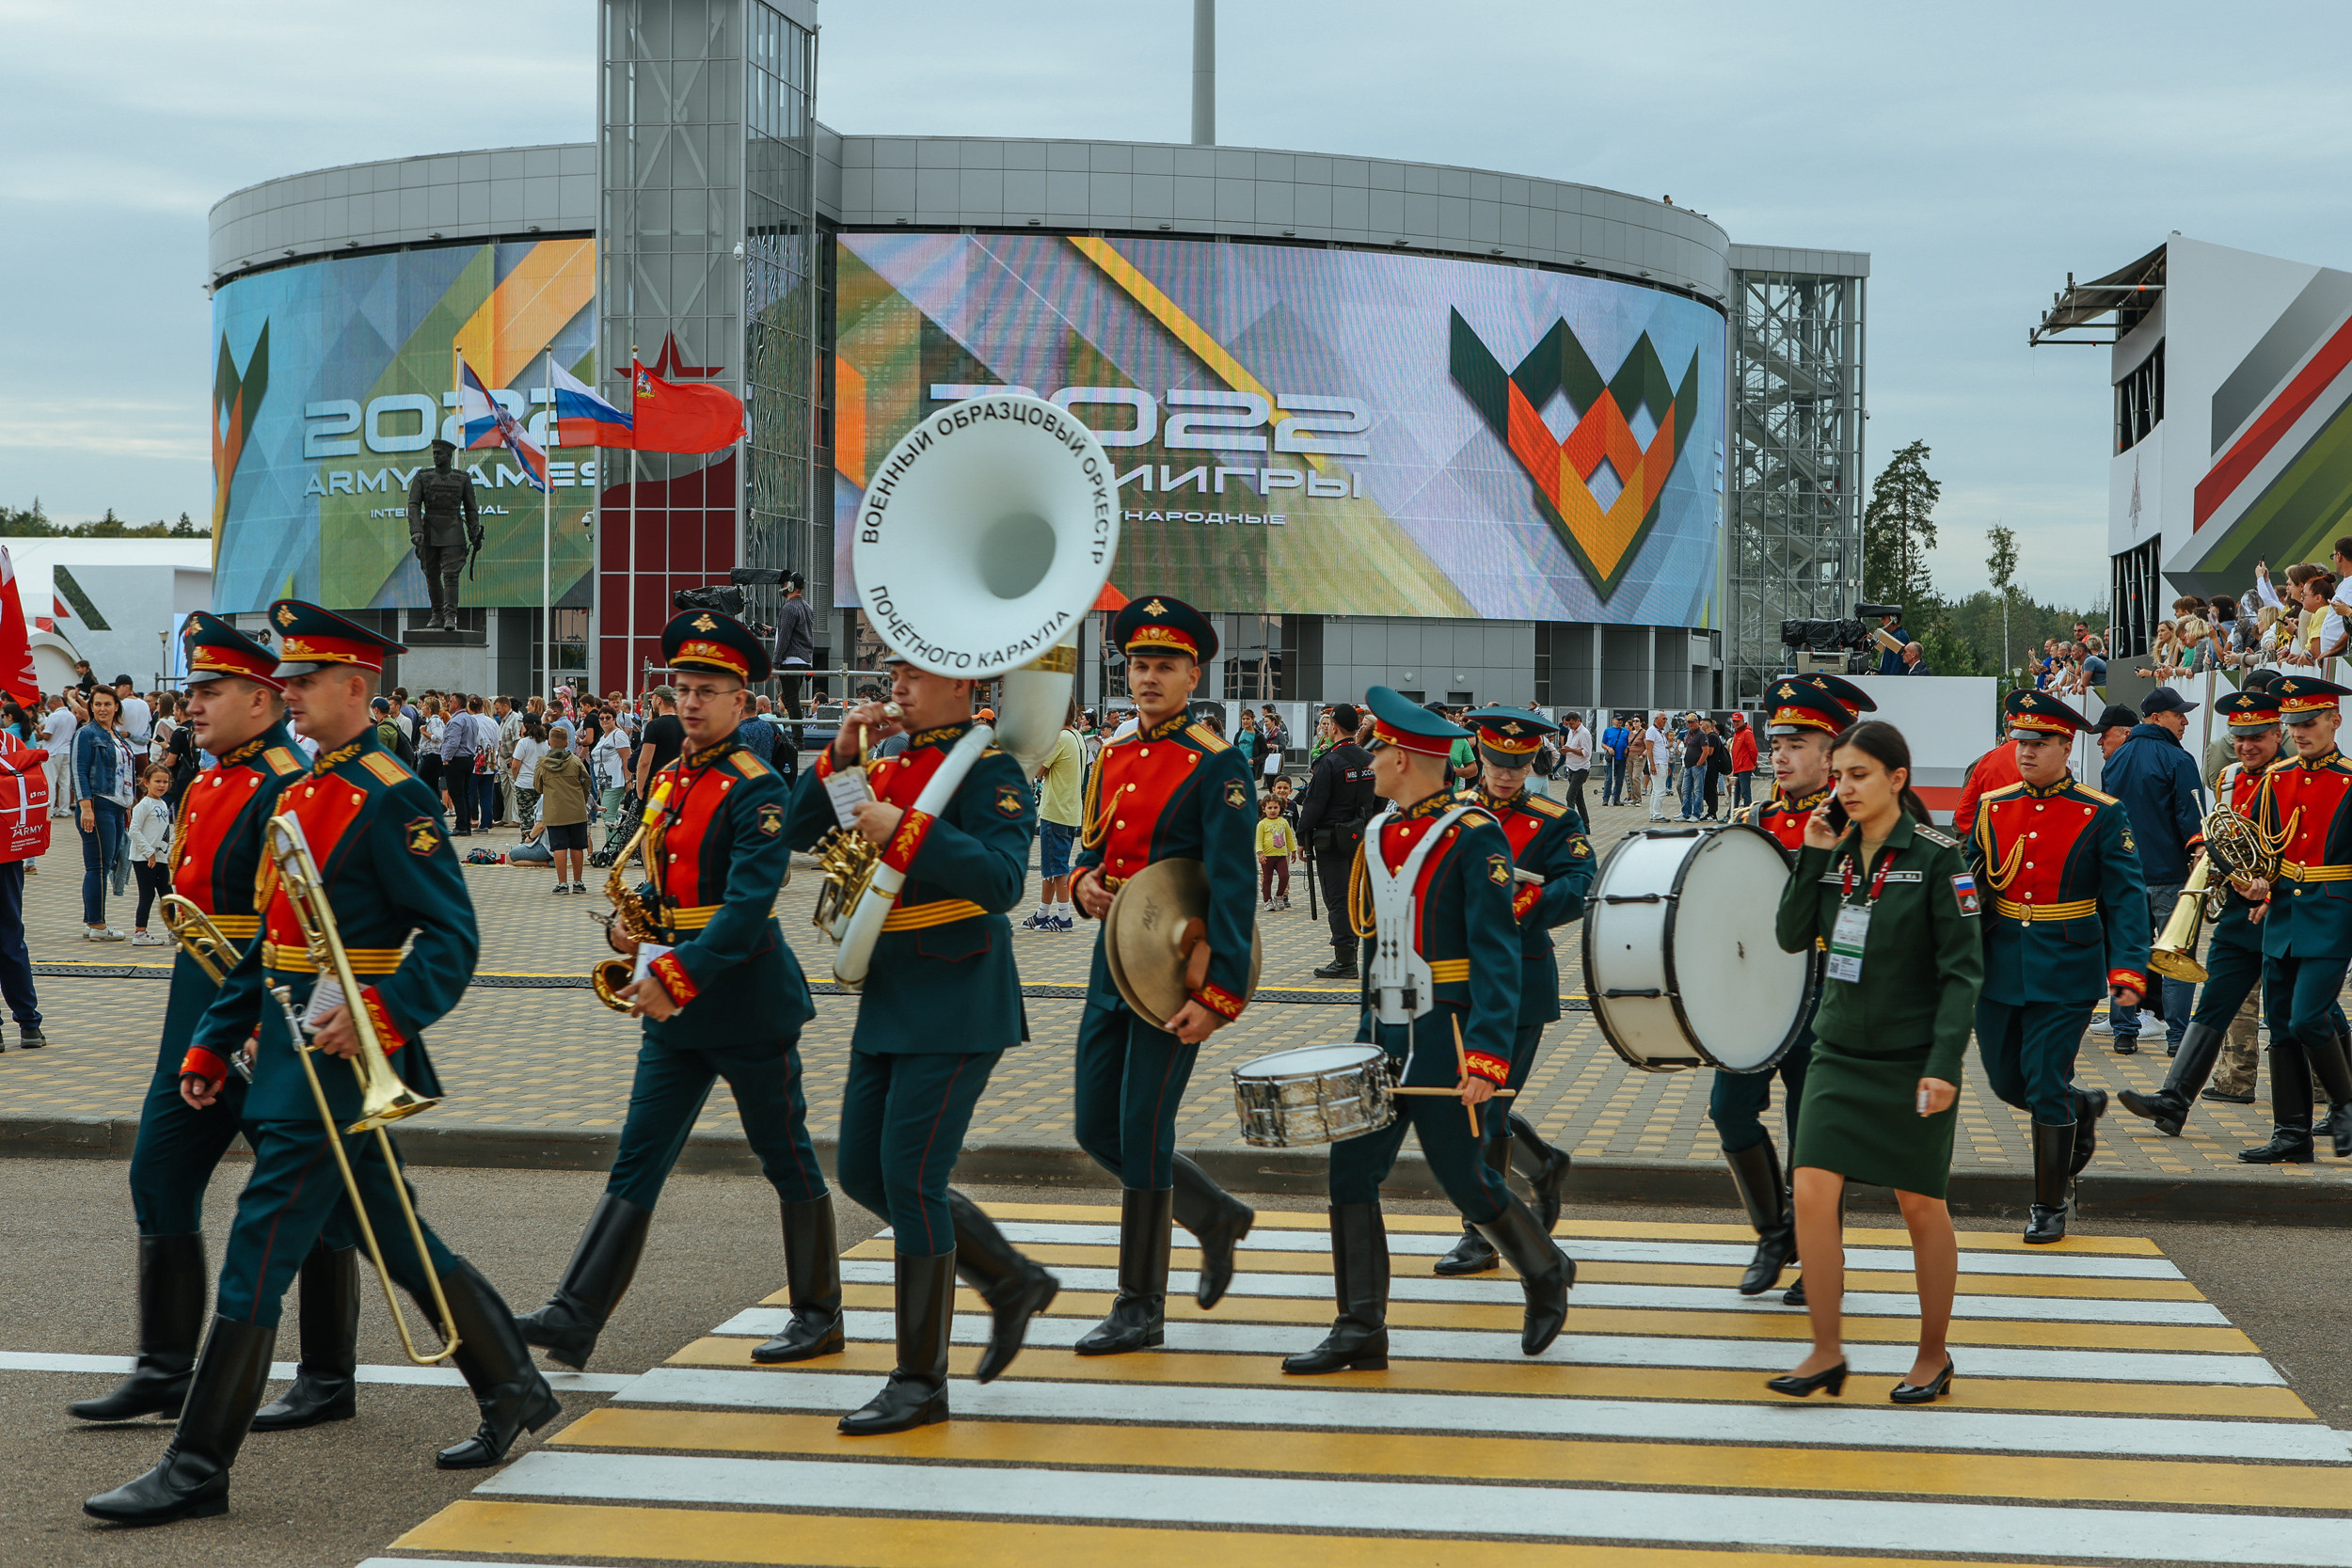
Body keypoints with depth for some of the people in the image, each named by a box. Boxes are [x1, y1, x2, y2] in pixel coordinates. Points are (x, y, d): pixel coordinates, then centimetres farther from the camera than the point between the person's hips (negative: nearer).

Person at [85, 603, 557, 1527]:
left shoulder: (390, 798, -13)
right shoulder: (302, 794, 15)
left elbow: (451, 940, -18)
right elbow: (266, 940, 20)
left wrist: (379, 1011, -32)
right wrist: (212, 1043, 17)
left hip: (340, 1055, -9)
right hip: (289, 1050, 9)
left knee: (257, 1255, -7)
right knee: (399, 1240, 16)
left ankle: (197, 1470, -2)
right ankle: (515, 1391, 28)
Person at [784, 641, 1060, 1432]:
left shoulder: (986, 767, -12)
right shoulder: (890, 766, 12)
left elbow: (1001, 879, -23)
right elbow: (801, 832, 11)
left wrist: (905, 831, -27)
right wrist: (840, 755, -3)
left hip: (956, 1005, -9)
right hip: (889, 1001, 9)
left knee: (911, 1178, -8)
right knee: (862, 1173, 11)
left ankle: (922, 1381, 3)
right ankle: (1013, 1281, 26)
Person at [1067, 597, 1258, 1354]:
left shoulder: (1217, 767, -11)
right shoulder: (1112, 758, 11)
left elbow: (1233, 887, -16)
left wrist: (1219, 995, -22)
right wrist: (1084, 882, -2)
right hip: (1112, 958, 7)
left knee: (1142, 1130, -6)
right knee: (1098, 1130, 9)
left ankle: (1142, 1306, 5)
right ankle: (1216, 1215, 32)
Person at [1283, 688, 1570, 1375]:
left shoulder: (1474, 837, -12)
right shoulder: (1378, 834, 11)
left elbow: (1497, 957, -16)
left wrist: (1488, 1057, -23)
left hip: (1446, 1039, -7)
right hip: (1383, 1035, 7)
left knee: (1465, 1181, 2)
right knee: (1351, 1172, -1)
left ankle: (1545, 1273, 28)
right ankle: (1360, 1332, 3)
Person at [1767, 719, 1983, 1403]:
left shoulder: (1938, 856, -10)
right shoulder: (1835, 851, 5)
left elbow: (1963, 969, -12)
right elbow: (1793, 937, 3)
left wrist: (1944, 1064, -19)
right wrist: (1813, 857, -6)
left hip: (1912, 1061, -4)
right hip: (1839, 1052, 5)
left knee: (1921, 1206, 6)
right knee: (1813, 1193, -6)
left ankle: (1933, 1355, 22)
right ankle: (1827, 1352, 4)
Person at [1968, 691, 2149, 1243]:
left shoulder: (2102, 817, -6)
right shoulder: (1993, 808, 6)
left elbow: (2126, 899, -8)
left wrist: (2129, 970, -18)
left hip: (2065, 974, -5)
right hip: (2000, 971, 5)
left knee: (2046, 1085, -5)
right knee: (2007, 1081, 11)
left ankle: (2050, 1206, 9)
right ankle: (2083, 1106, 42)